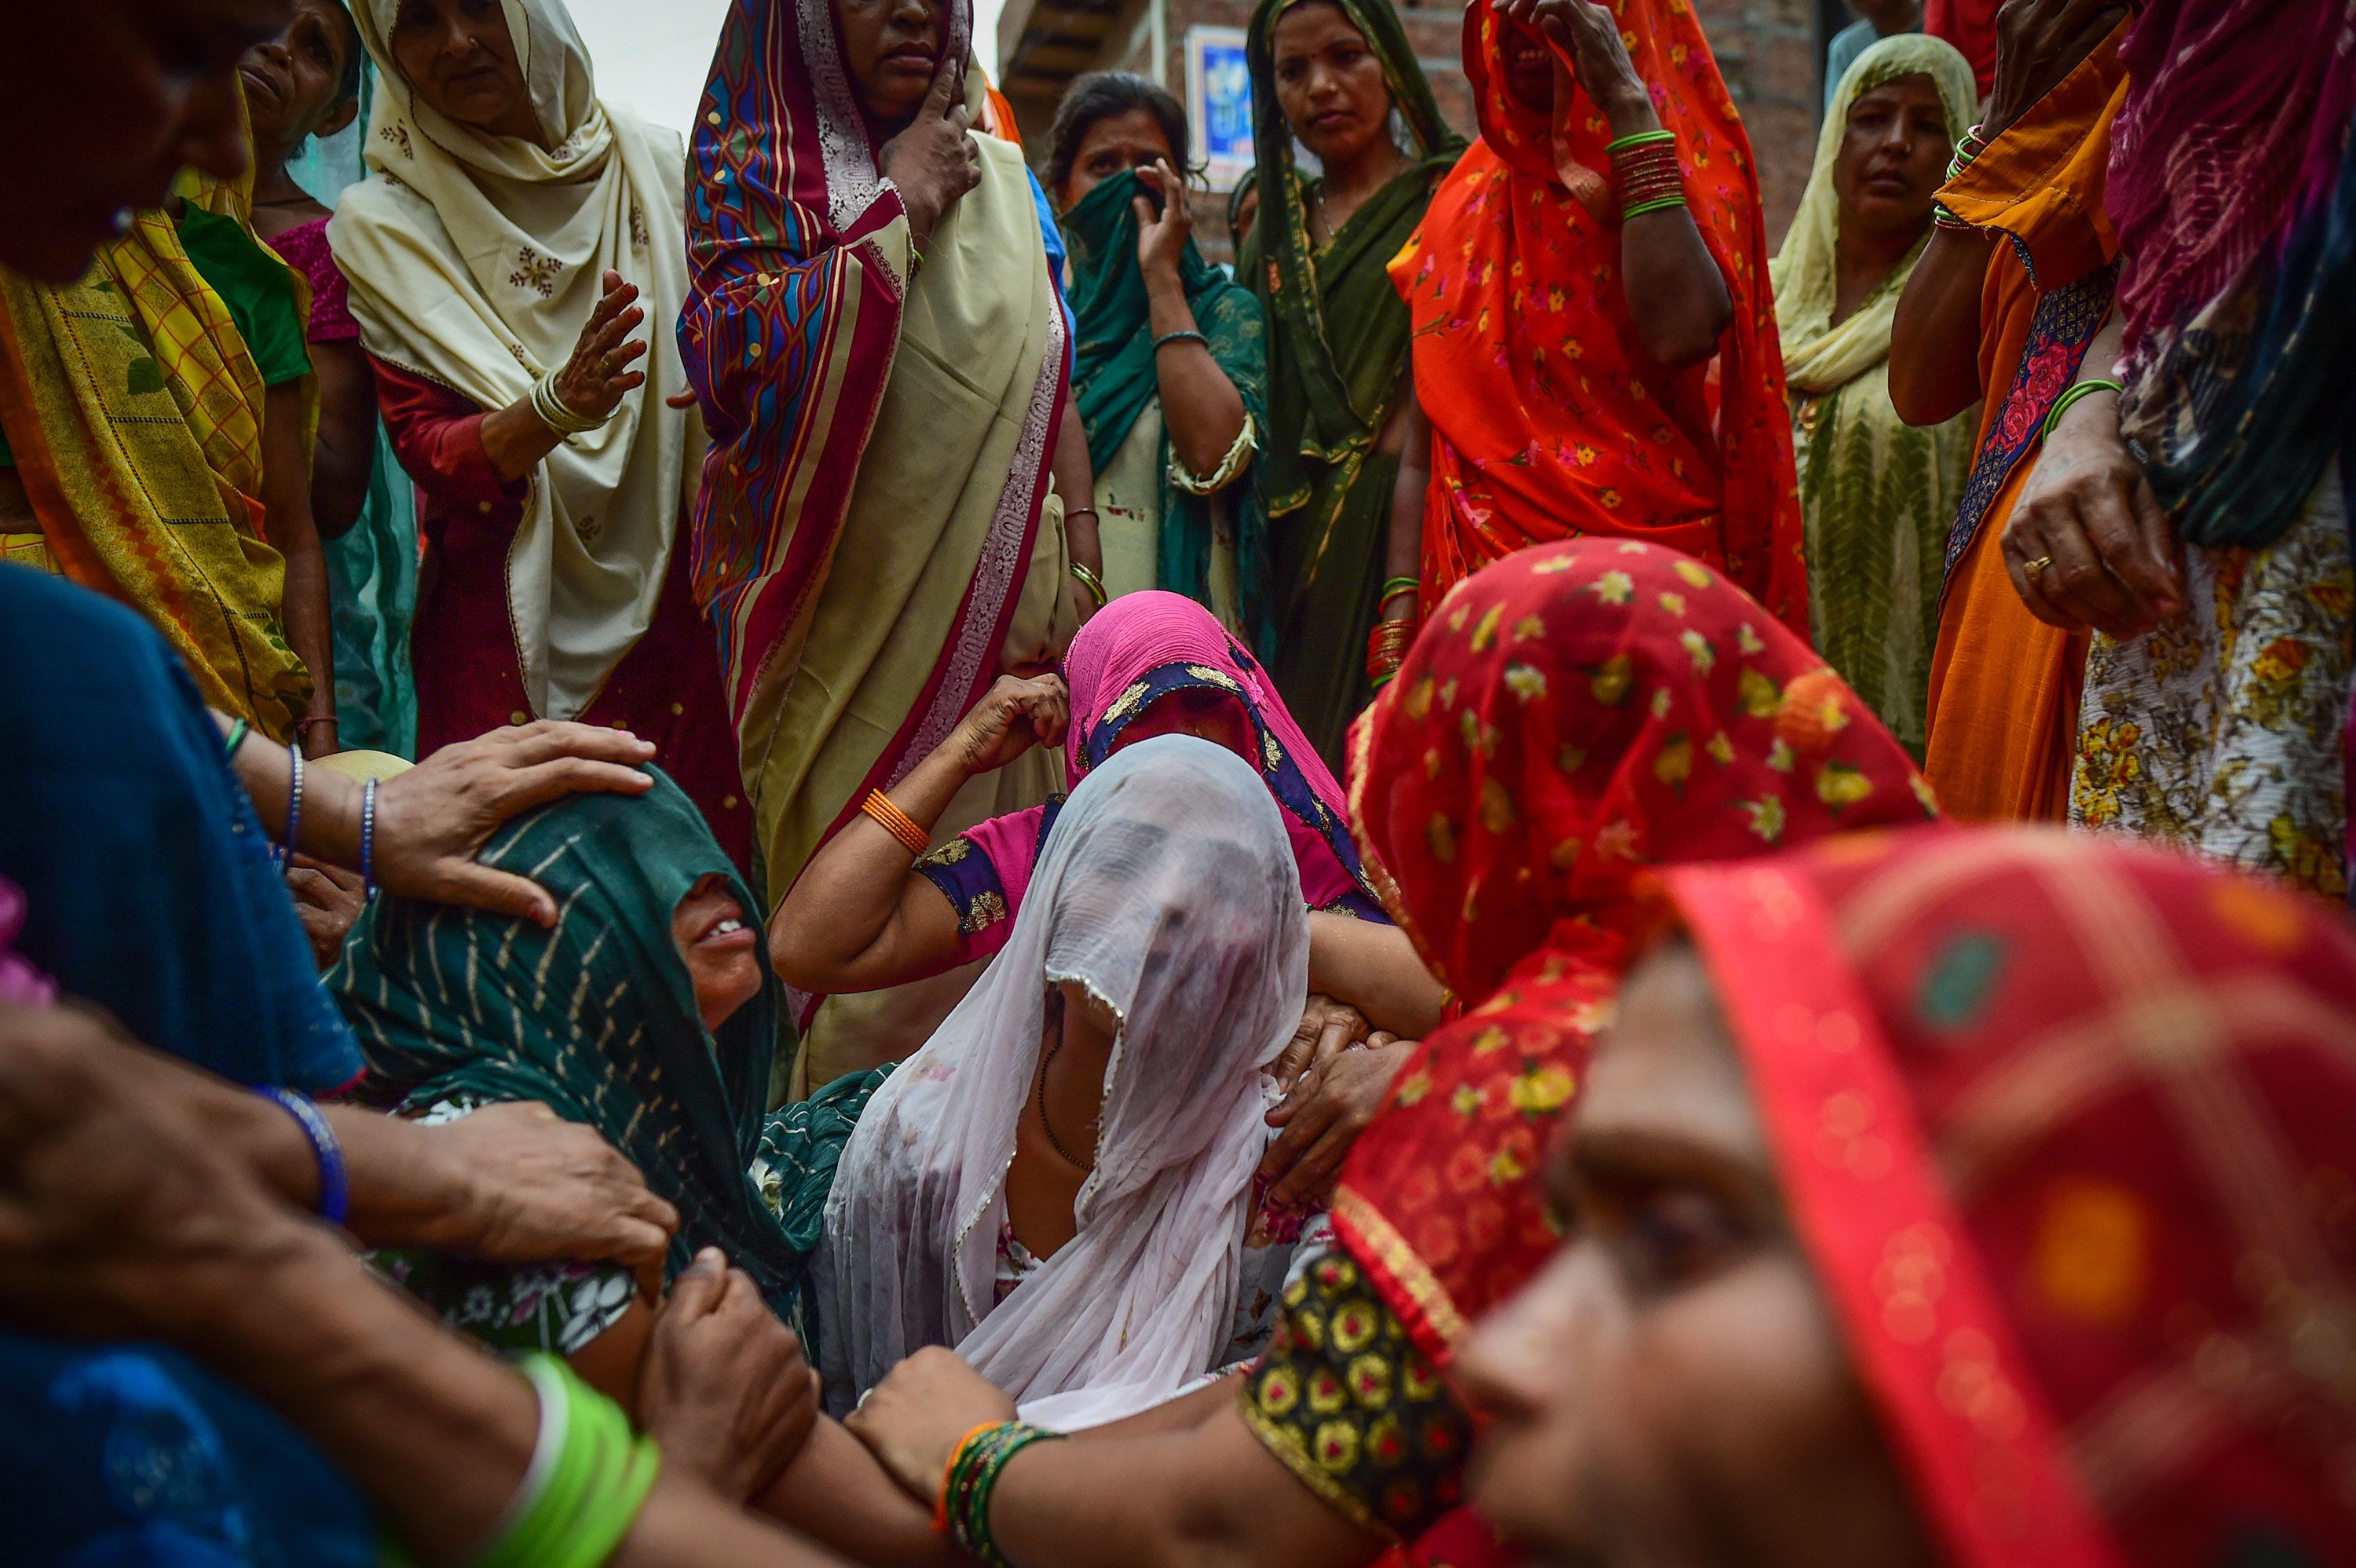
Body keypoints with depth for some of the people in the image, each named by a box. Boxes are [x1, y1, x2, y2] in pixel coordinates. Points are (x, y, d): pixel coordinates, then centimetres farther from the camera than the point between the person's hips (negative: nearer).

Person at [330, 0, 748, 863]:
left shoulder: (655, 168, 4)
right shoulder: (382, 228, 0)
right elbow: (429, 452, -6)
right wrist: (560, 404, -26)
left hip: (675, 607, 2)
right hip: (509, 634, -1)